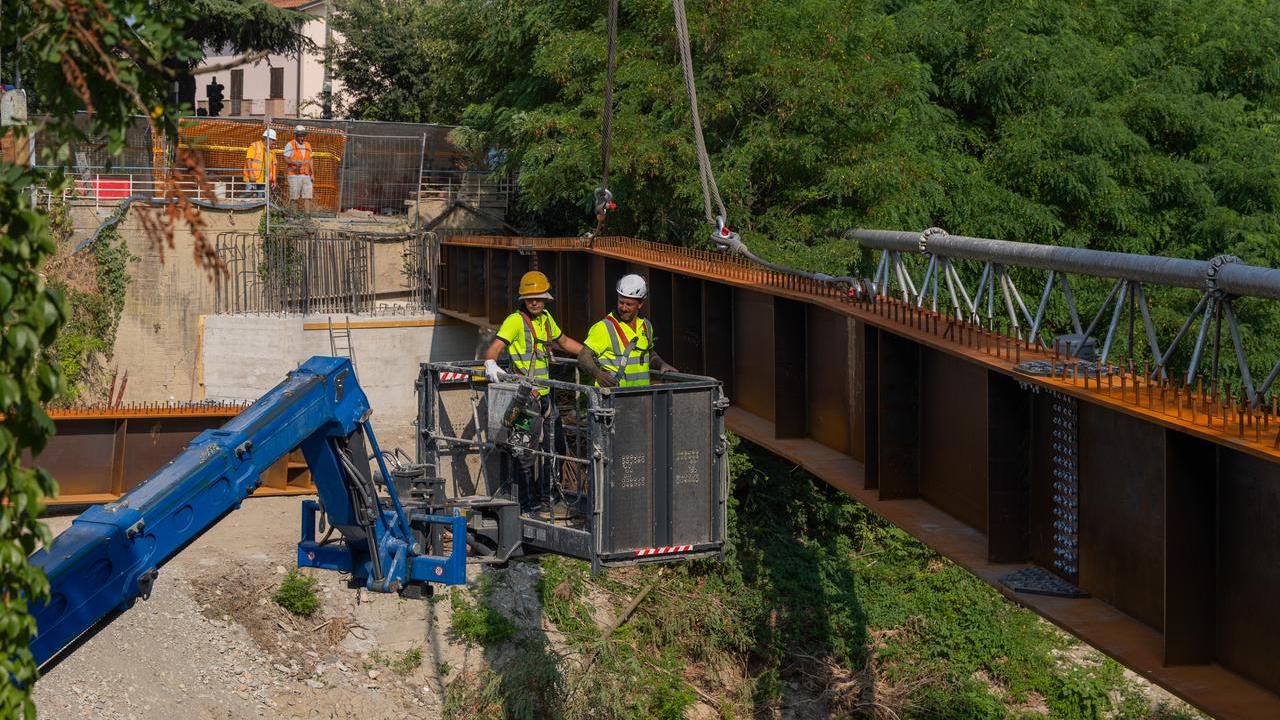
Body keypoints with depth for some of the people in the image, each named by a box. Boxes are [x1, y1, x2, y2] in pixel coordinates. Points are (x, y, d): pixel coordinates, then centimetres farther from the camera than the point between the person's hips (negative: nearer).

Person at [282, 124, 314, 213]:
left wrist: (312, 173, 13)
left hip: (306, 175, 5)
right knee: (294, 198, -2)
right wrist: (295, 162, -24)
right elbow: (286, 159, -6)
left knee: (308, 196, -4)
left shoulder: (308, 145, 16)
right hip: (294, 175, -5)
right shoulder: (290, 145, -1)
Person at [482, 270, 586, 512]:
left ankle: (547, 496, 28)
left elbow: (564, 342, 28)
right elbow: (496, 345, -22)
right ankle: (528, 504, 4)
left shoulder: (546, 318, 12)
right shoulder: (515, 320, -10)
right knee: (527, 452, -4)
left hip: (545, 394, 8)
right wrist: (490, 363, -43)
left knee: (556, 448, 14)